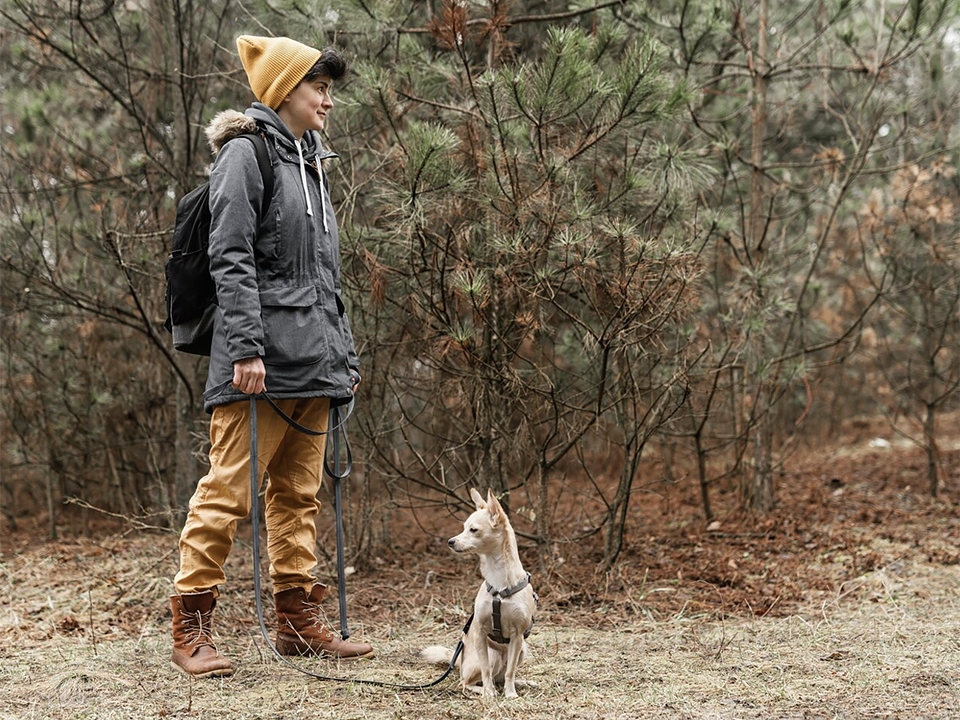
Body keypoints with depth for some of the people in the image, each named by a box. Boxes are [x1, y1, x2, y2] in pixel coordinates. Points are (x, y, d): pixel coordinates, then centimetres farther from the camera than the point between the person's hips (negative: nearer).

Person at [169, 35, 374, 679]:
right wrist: (246, 347, -20)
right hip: (263, 358, -8)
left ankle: (300, 622, 15)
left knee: (300, 492, 10)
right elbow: (231, 260, -12)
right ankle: (191, 629, -2)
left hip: (312, 360, 9)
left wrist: (345, 353, 20)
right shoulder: (246, 154, -3)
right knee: (227, 490, -8)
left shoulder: (313, 163, 22)